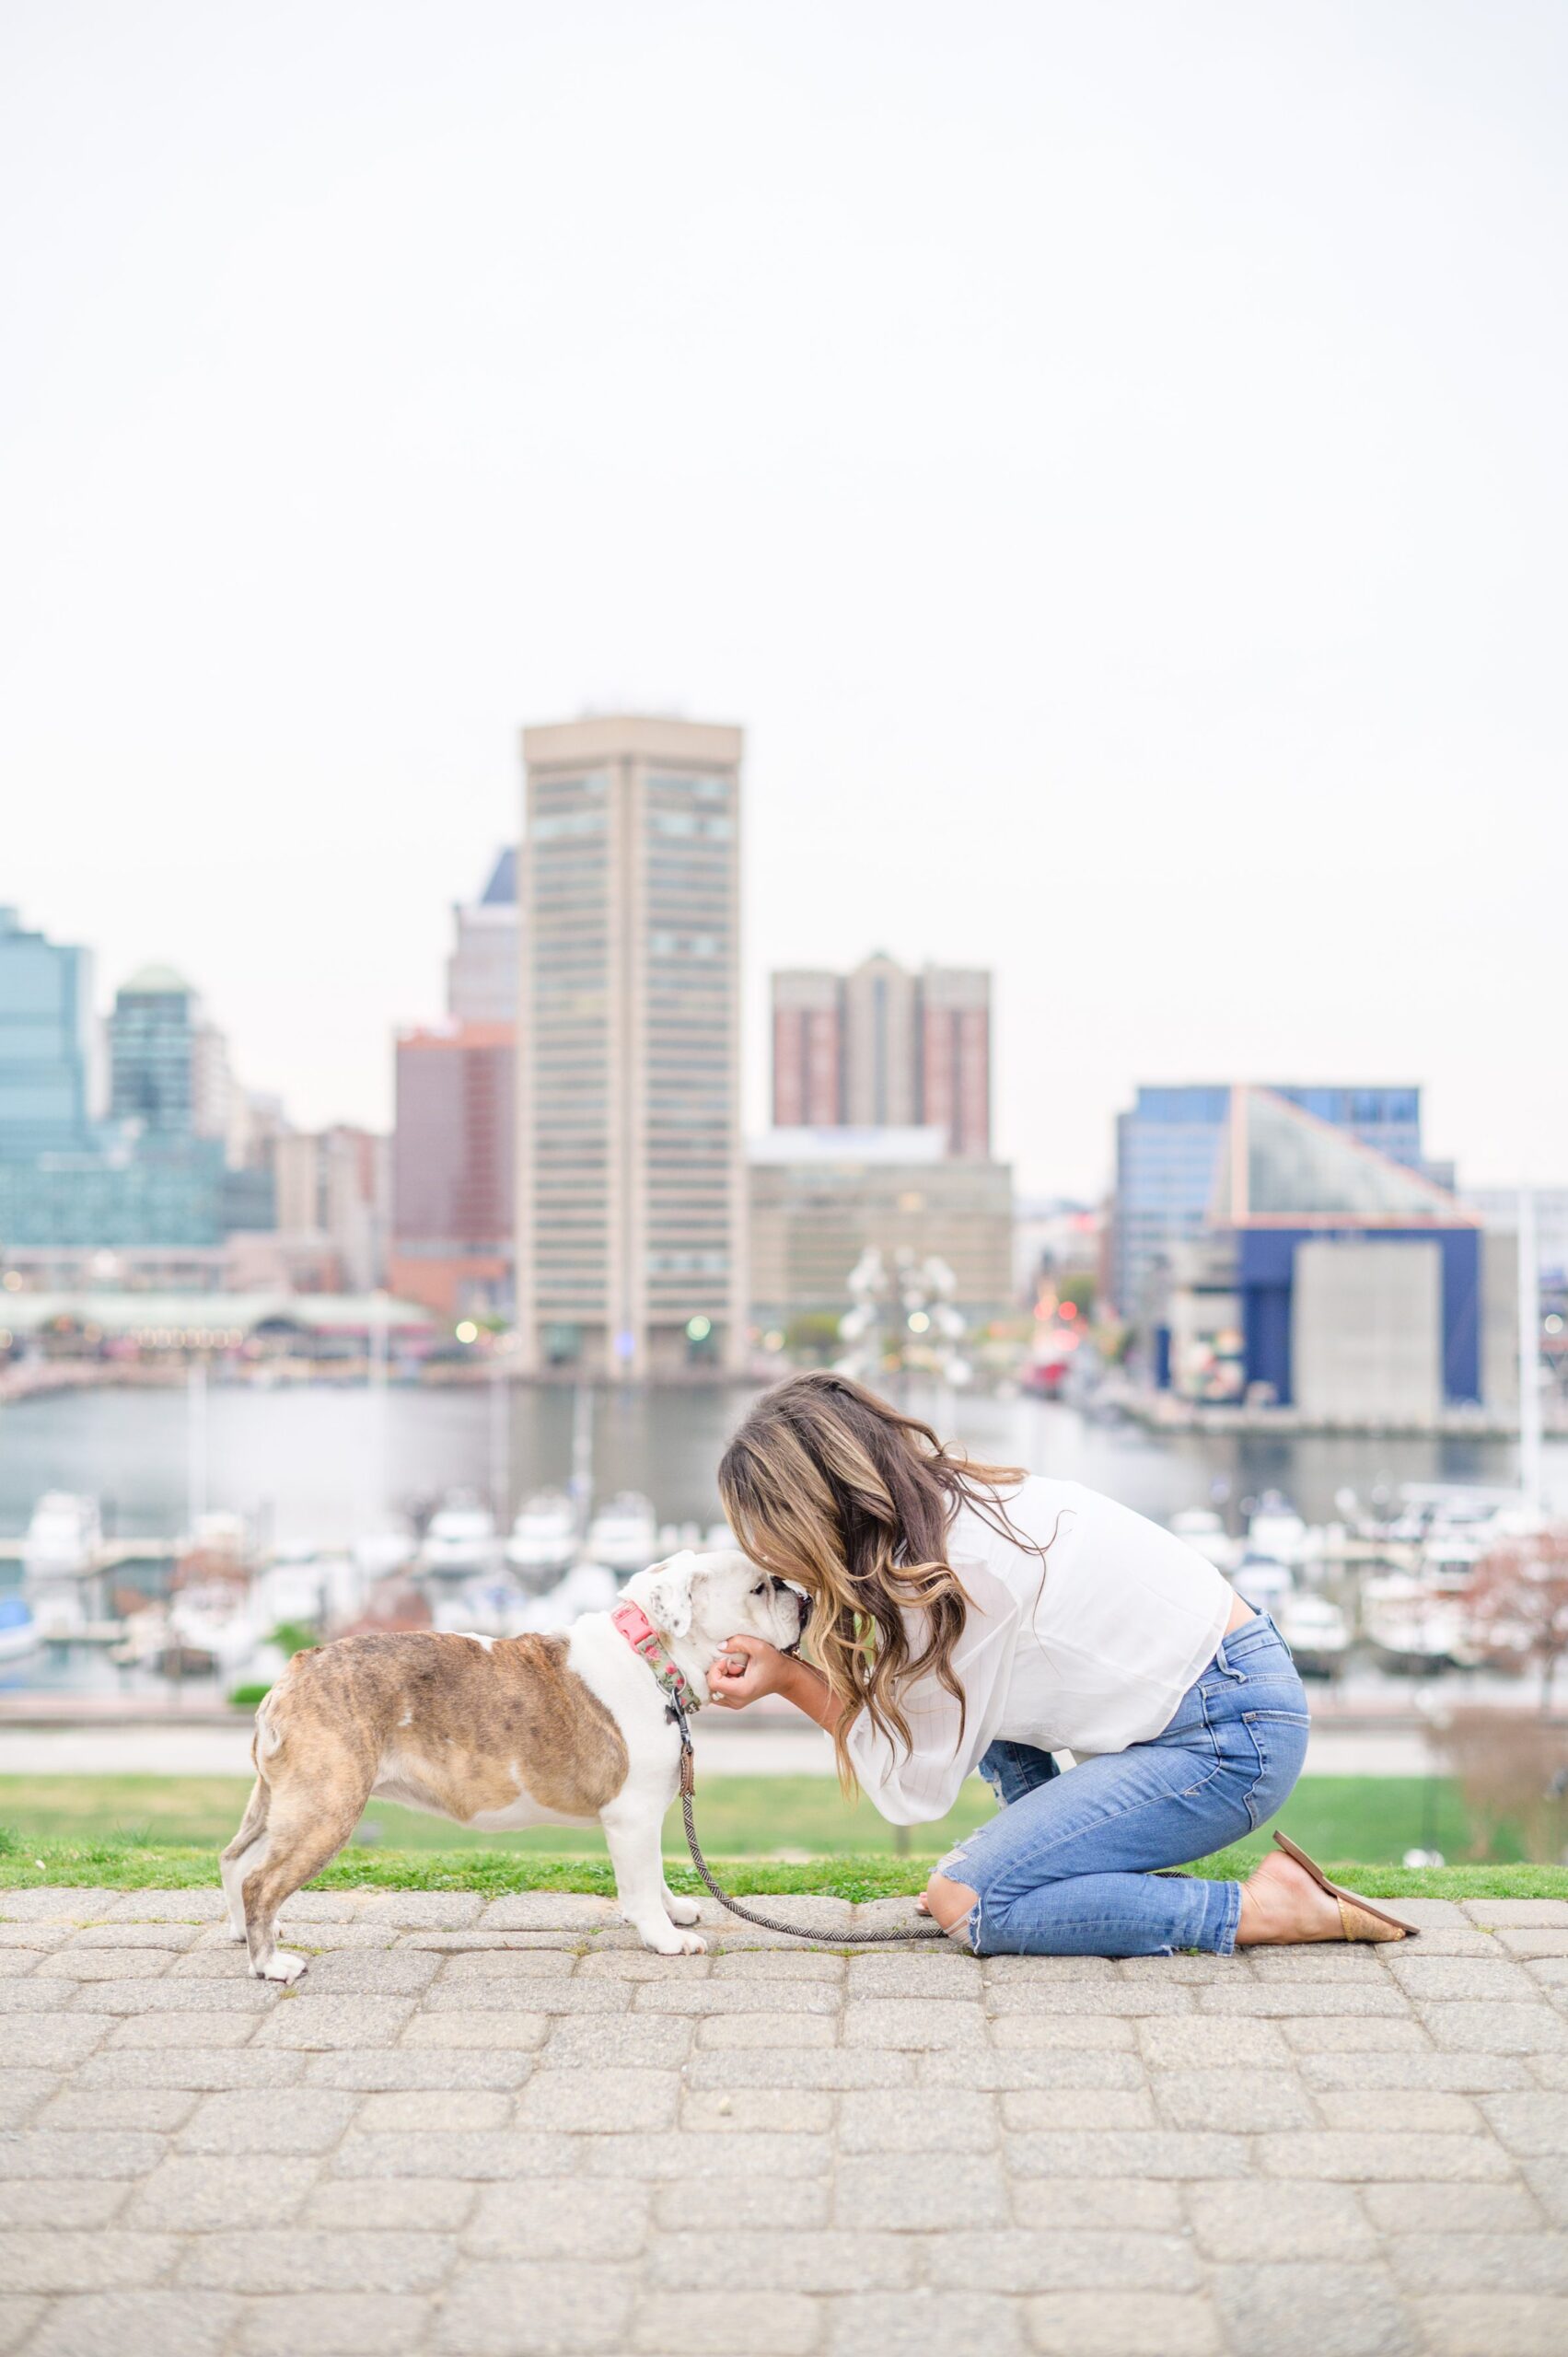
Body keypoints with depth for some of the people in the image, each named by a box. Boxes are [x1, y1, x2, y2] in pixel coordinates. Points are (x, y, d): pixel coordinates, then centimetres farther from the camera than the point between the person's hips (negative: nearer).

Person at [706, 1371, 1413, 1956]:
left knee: (964, 1904, -12)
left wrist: (791, 1678, -6)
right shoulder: (950, 1501, 4)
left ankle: (1262, 1908, -9)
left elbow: (918, 1788, -11)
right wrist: (784, 1664, 8)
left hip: (1232, 1740, -10)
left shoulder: (950, 1575, -22)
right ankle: (1053, 1863, 13)